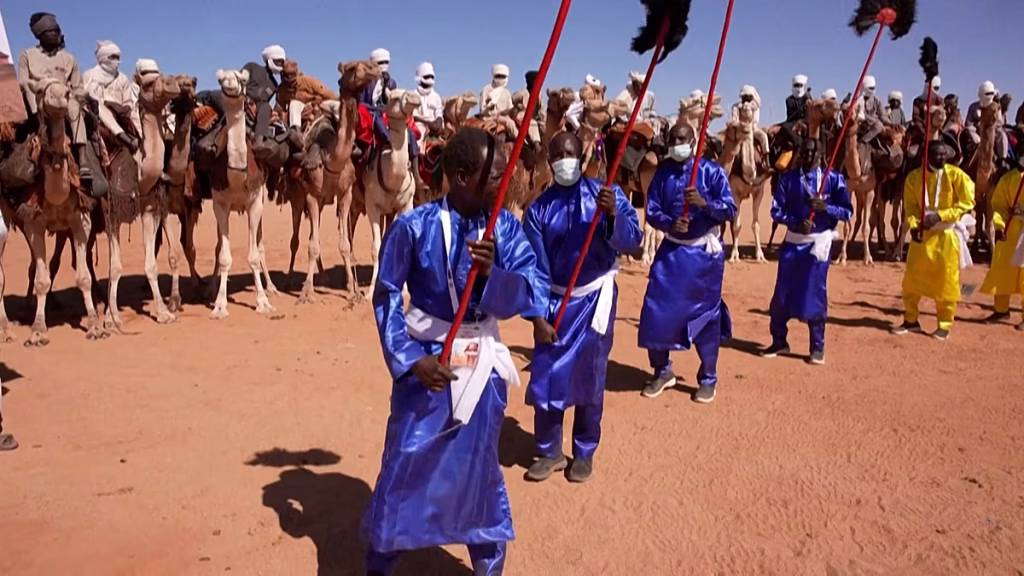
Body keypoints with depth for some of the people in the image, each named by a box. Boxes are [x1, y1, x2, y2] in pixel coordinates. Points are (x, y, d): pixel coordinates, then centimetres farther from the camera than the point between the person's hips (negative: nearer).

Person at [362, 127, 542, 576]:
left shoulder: (505, 228, -6)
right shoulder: (413, 227, -14)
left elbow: (529, 294, -13)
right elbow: (386, 298, -8)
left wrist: (491, 273, -32)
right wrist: (409, 358, -16)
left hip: (482, 364, 3)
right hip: (426, 360, -2)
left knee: (479, 468, 16)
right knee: (405, 465, 8)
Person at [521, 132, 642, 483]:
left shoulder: (606, 195, -8)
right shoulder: (539, 209, -4)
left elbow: (632, 243, -19)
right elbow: (535, 267, -5)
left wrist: (614, 215, -38)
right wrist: (537, 316, -10)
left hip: (594, 300, -1)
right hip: (554, 302, 2)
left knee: (589, 379, 7)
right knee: (545, 378, 5)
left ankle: (584, 453, 25)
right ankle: (549, 453, 23)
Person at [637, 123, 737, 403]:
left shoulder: (712, 171, -6)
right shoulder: (663, 173, 3)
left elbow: (731, 211, -10)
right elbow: (651, 211, 0)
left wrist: (705, 203, -28)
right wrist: (669, 223, -21)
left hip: (704, 253, -3)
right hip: (671, 251, 3)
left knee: (705, 315, 5)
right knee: (656, 312, 0)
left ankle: (708, 379, 21)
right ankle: (662, 372, 21)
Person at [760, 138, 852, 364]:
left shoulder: (833, 178, -4)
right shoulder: (788, 178, 1)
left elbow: (847, 212, -4)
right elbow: (776, 210, -1)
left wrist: (826, 207, -21)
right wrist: (796, 222, -17)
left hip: (819, 242, -2)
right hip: (793, 241, 2)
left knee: (815, 294, 1)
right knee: (782, 293, 6)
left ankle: (817, 347, 15)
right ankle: (779, 341, 22)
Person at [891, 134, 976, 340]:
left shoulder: (957, 175, -10)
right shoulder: (914, 176, -2)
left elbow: (966, 203, -9)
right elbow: (910, 205, 1)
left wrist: (939, 216, -19)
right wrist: (913, 225, -15)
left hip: (947, 235, -3)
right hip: (922, 234, 3)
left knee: (946, 281, 4)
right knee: (912, 279, 7)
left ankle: (945, 325, 16)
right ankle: (911, 320, 21)